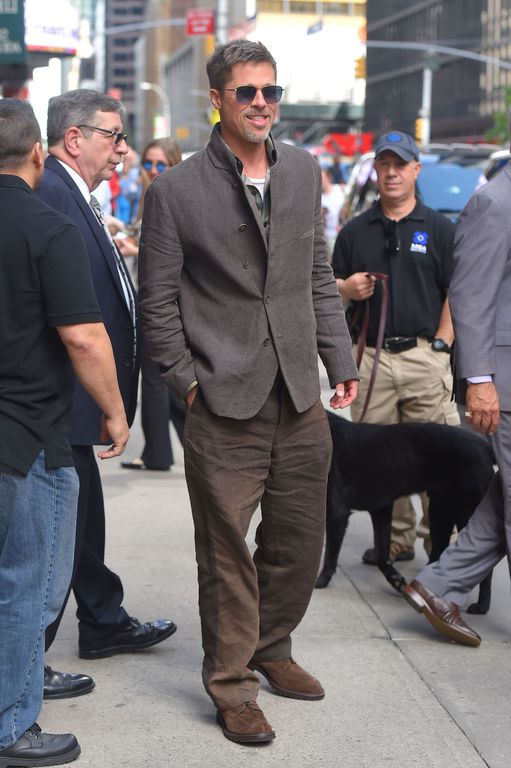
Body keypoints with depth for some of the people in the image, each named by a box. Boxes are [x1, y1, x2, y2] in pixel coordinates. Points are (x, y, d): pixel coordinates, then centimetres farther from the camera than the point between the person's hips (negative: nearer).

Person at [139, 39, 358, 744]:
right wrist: (188, 382, -6)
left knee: (299, 542, 13)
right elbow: (157, 302, -1)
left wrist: (340, 361, 11)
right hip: (225, 404, -5)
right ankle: (231, 681, 17)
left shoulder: (303, 172, 9)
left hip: (301, 401, 5)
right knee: (227, 553, 3)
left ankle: (271, 649, 34)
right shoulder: (175, 191, -5)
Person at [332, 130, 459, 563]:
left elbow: (456, 294, 3)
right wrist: (346, 288, -5)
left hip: (425, 356, -3)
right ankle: (396, 538, 14)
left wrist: (442, 344, -7)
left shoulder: (440, 228, 7)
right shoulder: (355, 231, 14)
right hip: (370, 359, 3)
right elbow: (331, 290, 18)